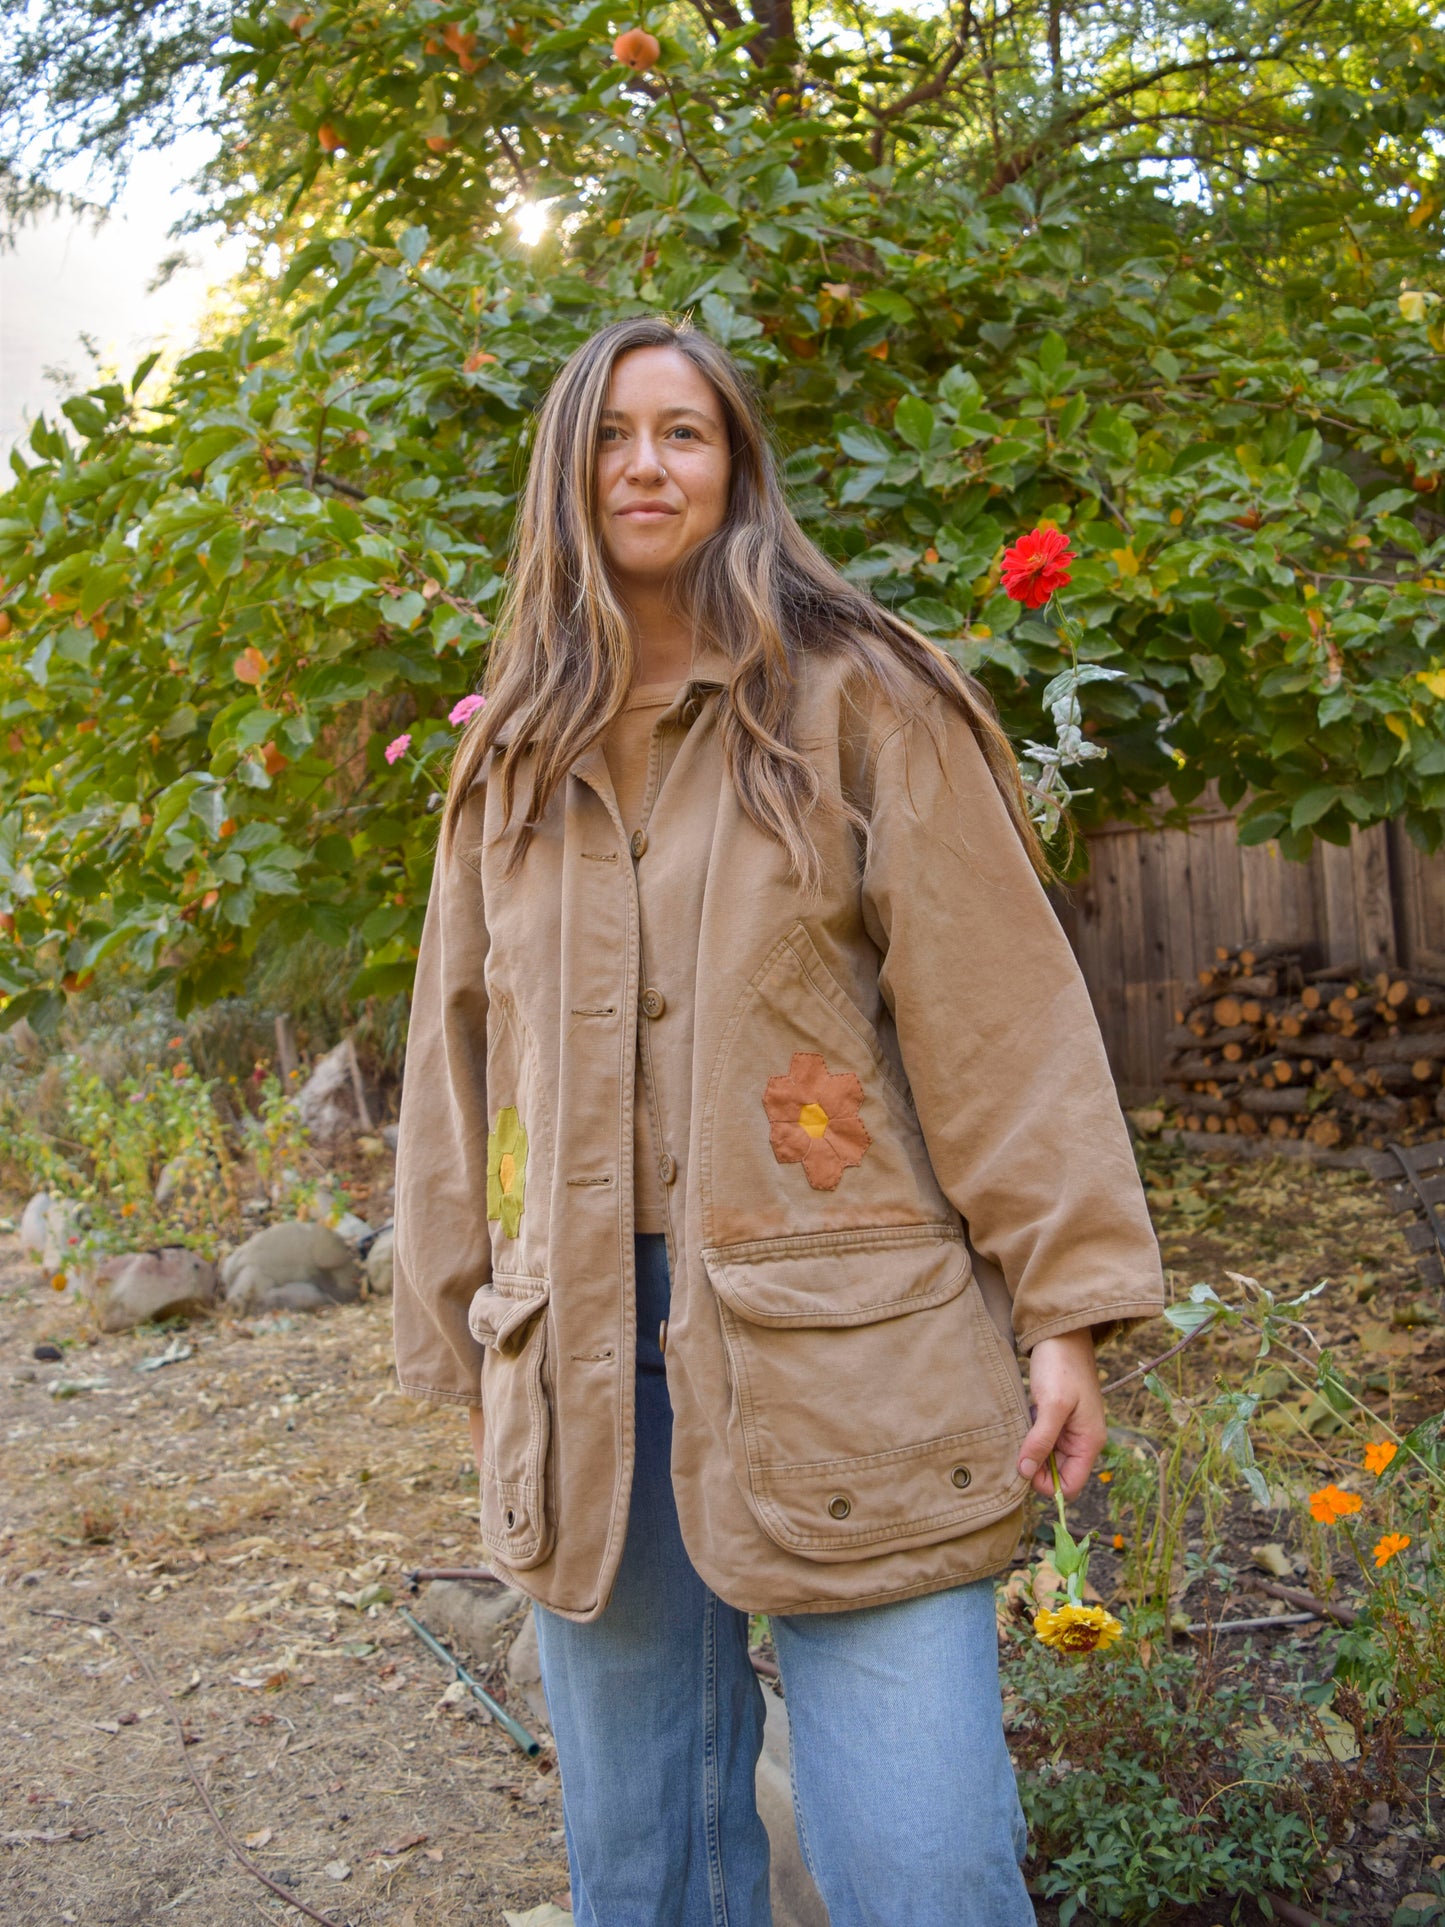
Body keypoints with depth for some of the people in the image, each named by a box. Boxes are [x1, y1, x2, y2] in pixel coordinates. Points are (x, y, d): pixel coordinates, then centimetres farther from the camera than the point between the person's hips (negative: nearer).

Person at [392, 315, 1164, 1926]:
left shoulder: (857, 701, 2)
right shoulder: (513, 761, 14)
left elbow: (999, 1019, -3)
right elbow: (458, 1064, 17)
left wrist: (1066, 1306, -9)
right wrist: (461, 1340, 14)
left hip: (847, 1348, -3)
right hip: (586, 1365, 4)